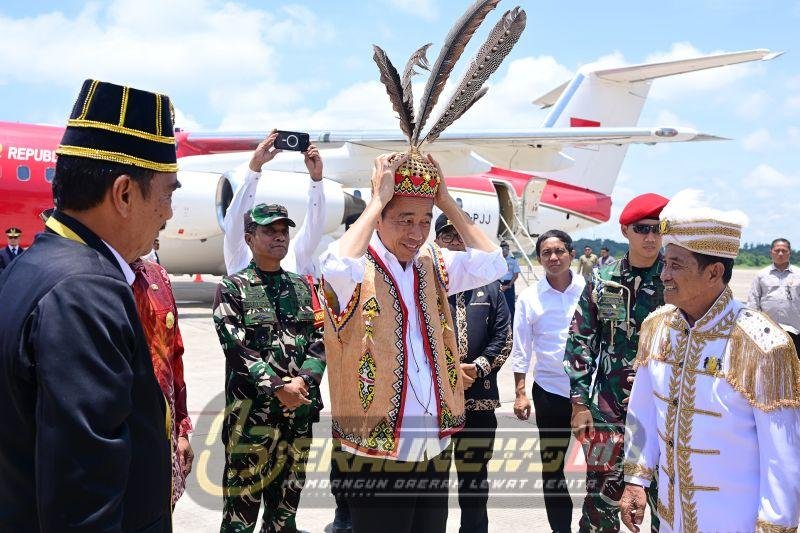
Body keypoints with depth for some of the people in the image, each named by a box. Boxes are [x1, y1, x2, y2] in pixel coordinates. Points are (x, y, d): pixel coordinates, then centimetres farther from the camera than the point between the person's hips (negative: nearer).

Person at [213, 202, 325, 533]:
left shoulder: (302, 287, 12)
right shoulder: (233, 288, -2)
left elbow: (320, 340, 6)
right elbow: (237, 348, -11)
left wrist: (304, 380, -10)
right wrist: (277, 387, -16)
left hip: (299, 409, 5)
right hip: (251, 409, -4)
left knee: (287, 498, 16)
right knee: (243, 501, 2)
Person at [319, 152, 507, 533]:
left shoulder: (432, 263, 7)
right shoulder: (357, 267, -12)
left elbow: (492, 265, -4)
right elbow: (338, 270, -35)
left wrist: (446, 201, -5)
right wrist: (378, 199, -23)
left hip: (435, 447, 6)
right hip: (378, 453, -6)